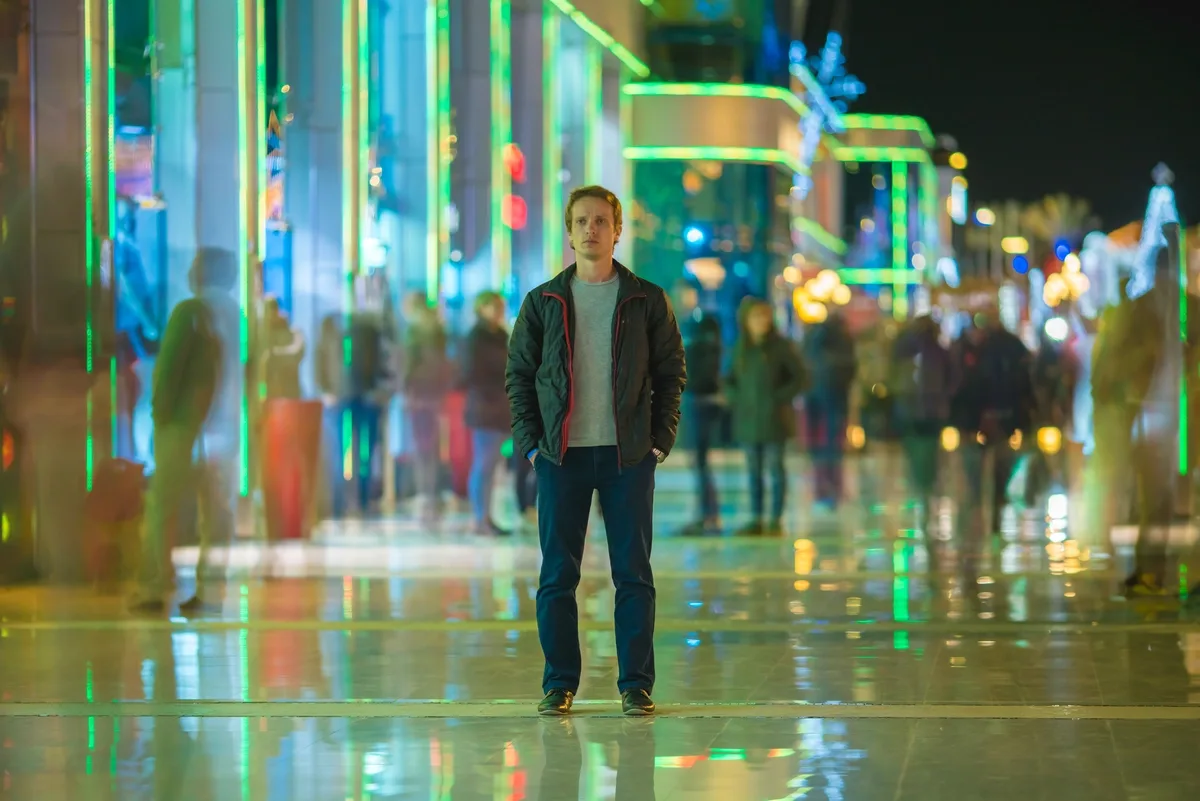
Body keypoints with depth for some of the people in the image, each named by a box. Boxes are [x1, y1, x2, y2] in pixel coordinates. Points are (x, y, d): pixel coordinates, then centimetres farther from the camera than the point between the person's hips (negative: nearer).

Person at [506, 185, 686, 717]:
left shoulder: (646, 301, 4)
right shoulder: (543, 302, 6)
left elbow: (671, 372, 7)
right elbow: (519, 373, 9)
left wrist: (660, 441, -2)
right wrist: (530, 442, -1)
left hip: (628, 455, -1)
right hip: (561, 455, 1)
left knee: (633, 573, 1)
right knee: (557, 573, 2)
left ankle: (636, 684, 7)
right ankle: (559, 683, 10)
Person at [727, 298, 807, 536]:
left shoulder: (781, 347, -6)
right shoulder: (741, 349, 6)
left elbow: (801, 377, -5)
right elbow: (730, 380, 18)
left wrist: (781, 398, -13)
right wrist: (735, 398, 0)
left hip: (774, 418, -4)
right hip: (748, 418, 4)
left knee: (775, 469, -1)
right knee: (754, 471, 7)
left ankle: (776, 521, 3)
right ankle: (756, 521, 11)